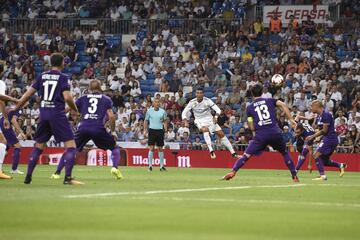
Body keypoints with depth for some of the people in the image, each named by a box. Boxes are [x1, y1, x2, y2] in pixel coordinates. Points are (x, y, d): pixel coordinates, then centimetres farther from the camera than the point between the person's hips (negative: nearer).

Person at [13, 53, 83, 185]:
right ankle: (68, 177, -15)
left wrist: (16, 108, 19)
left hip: (43, 114, 6)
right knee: (70, 145, -3)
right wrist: (75, 110, 2)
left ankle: (28, 177, 14)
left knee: (38, 146, 17)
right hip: (57, 114, -6)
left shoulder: (42, 76, 11)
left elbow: (29, 93, 10)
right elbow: (67, 97, -15)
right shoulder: (63, 77, -3)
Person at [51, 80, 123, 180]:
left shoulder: (83, 98, 20)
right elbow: (111, 116, 6)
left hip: (83, 127, 1)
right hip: (99, 128, -1)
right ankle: (115, 168, -7)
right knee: (115, 148, 17)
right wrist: (113, 132, 14)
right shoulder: (106, 99, 17)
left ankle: (57, 173, 7)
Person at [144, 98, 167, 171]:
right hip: (152, 130, -1)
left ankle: (161, 165, 8)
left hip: (160, 130, 1)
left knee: (160, 148, 3)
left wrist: (165, 129, -3)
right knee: (151, 148, -5)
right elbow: (146, 121, 8)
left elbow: (164, 121, 11)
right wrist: (145, 130, -1)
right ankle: (150, 165, -1)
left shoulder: (162, 111, 4)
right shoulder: (149, 111, 2)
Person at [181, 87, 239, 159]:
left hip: (209, 119, 1)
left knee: (221, 134, -5)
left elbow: (218, 110, -17)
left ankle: (233, 153, 4)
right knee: (205, 130, -35)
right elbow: (184, 113, -7)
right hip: (199, 121, -1)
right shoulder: (192, 102, -13)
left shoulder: (207, 100, -15)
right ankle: (211, 151, -37)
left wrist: (215, 117, -38)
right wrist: (186, 121, -25)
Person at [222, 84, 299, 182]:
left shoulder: (249, 107, 13)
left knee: (247, 155, 1)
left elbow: (252, 127, 9)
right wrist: (291, 120, -1)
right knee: (284, 153, 20)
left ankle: (233, 172, -15)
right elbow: (283, 105, -1)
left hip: (260, 134, -1)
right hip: (275, 132, 1)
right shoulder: (270, 101, 15)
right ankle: (294, 176, 15)